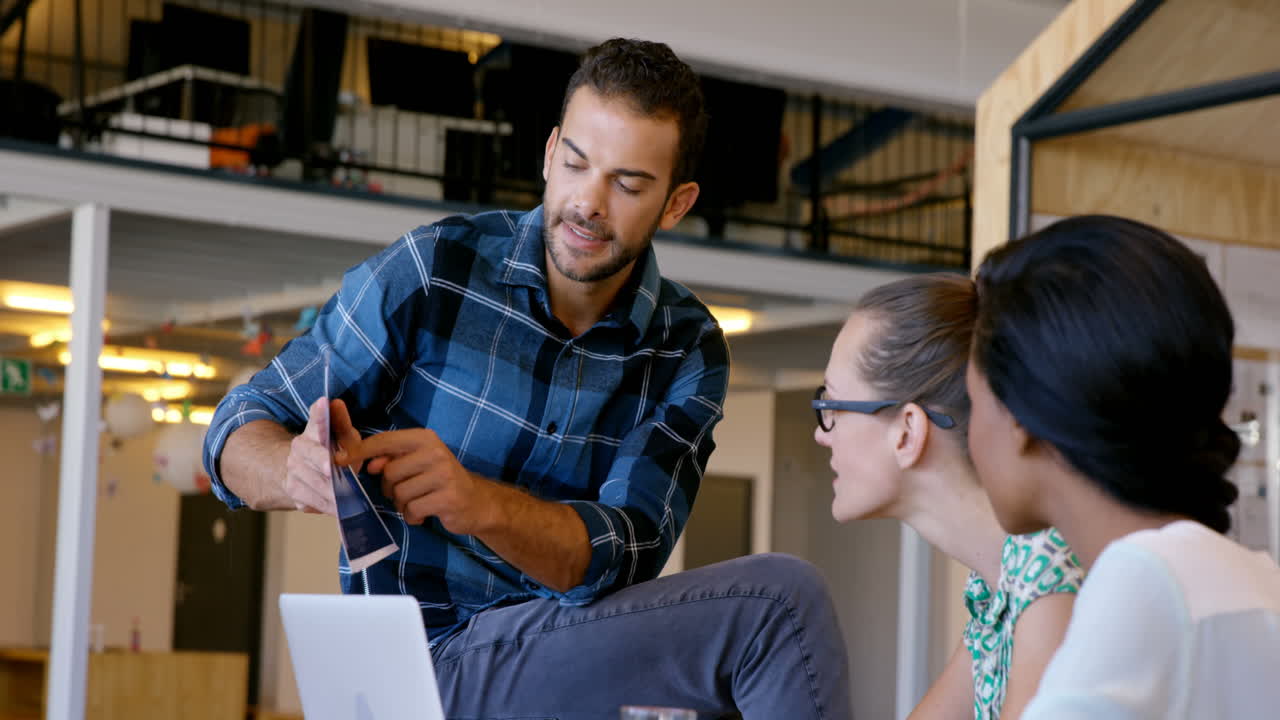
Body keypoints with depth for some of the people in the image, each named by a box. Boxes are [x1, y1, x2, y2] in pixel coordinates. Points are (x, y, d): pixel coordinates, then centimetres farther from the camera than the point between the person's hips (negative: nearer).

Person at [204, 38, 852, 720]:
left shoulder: (687, 350, 2)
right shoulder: (433, 271, -6)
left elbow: (621, 556, -12)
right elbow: (239, 432, -4)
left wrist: (478, 501, -33)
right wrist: (302, 473, -29)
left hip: (570, 652, 4)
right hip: (420, 661, -4)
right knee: (781, 600, -22)